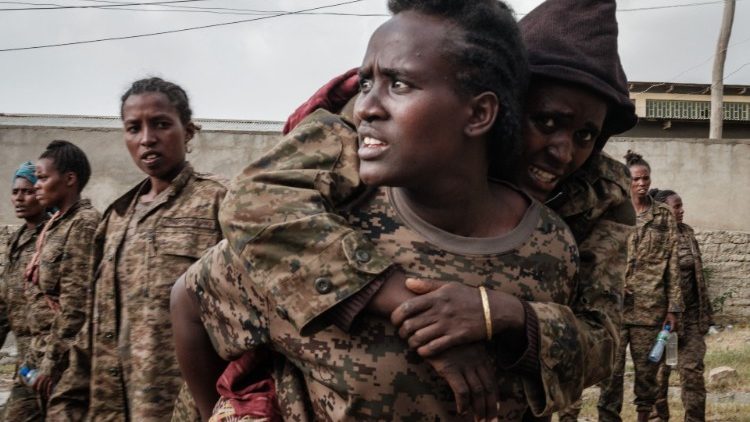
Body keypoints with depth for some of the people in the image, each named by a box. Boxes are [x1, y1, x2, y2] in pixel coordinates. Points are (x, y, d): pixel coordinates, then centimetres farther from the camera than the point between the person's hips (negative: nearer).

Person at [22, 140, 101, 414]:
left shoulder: (83, 223, -12)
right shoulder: (55, 224, 15)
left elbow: (76, 303, -18)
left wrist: (52, 360, -18)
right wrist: (38, 355, 15)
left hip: (65, 359, -8)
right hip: (44, 353, 8)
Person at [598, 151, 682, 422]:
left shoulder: (664, 216, 8)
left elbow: (673, 265, 6)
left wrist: (673, 308, 1)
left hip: (651, 308, 1)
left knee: (647, 370, 8)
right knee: (611, 369, -3)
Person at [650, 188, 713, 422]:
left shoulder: (687, 233, 8)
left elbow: (698, 274, 13)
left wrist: (705, 313, 11)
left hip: (690, 314, 4)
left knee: (692, 368, 1)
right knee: (659, 369, 8)